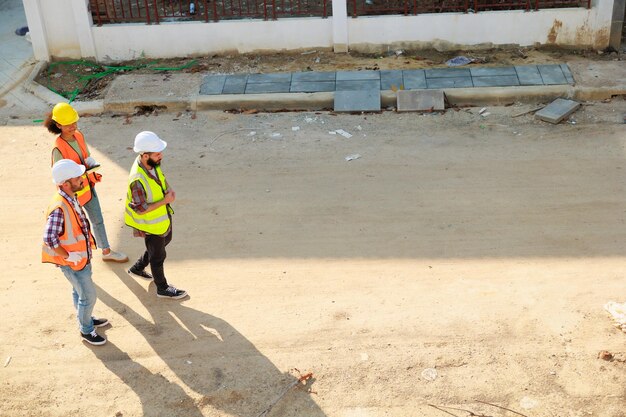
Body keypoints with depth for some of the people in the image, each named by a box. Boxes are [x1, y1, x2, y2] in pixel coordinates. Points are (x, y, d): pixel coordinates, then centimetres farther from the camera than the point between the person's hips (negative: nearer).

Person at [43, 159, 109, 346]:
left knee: (79, 291, 27)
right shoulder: (59, 208, -33)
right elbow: (49, 239, -37)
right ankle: (86, 330, 26)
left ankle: (86, 319, 48)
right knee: (88, 296, 6)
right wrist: (68, 256, -26)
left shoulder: (71, 199, -4)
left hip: (82, 256, 8)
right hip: (72, 262, -8)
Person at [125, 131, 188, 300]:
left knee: (166, 240, 31)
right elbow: (141, 209, -30)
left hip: (164, 216, 8)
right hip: (151, 224, -8)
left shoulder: (152, 163, -14)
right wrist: (166, 201, -26)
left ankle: (137, 268, 51)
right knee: (158, 256, 14)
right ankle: (162, 288, 39)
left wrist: (168, 189, -12)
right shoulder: (138, 180, -38)